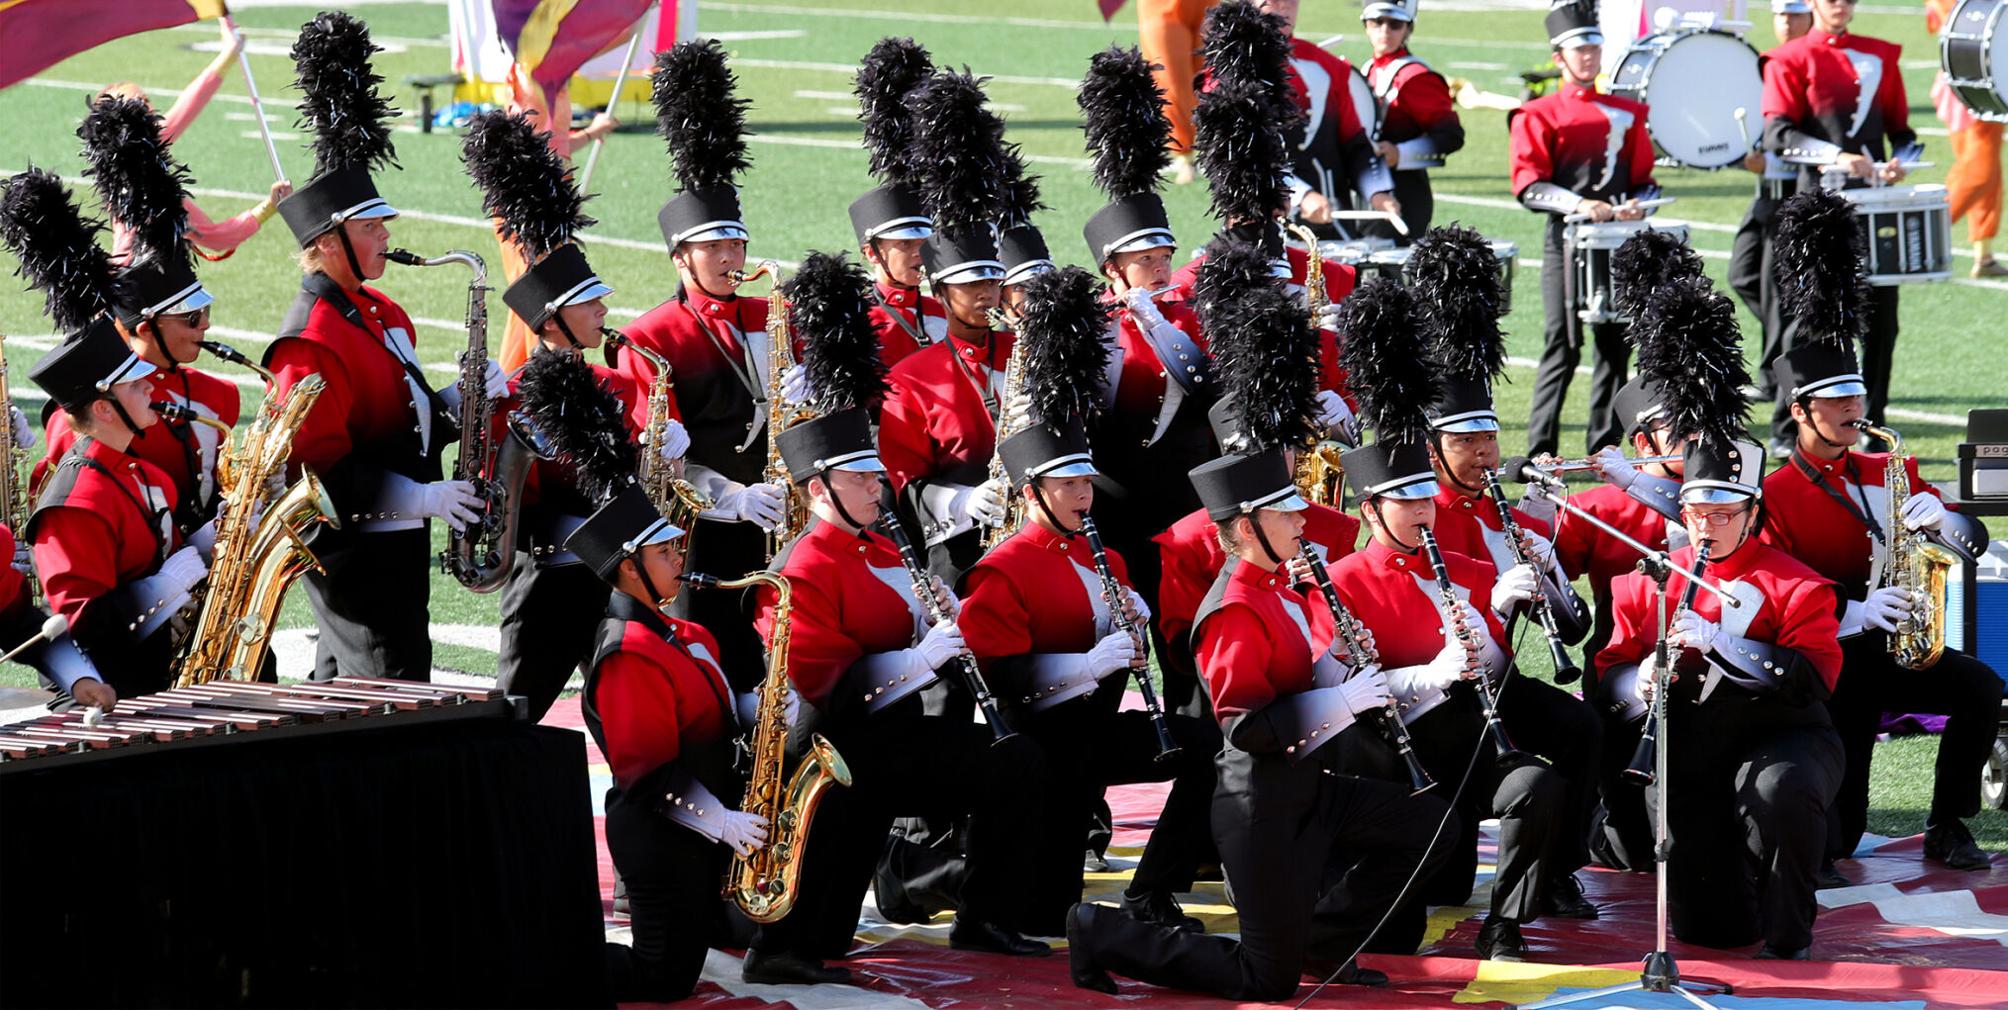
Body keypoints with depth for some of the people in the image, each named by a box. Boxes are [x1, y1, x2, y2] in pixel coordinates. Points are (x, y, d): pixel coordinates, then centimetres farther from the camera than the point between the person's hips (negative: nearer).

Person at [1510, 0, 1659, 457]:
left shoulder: (1626, 113, 14)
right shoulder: (1539, 115, 1)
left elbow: (1643, 177, 18)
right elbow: (1529, 187, -7)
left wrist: (1636, 205, -5)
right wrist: (1579, 204, -23)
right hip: (1566, 242, -4)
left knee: (1615, 344, 5)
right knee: (1563, 346, -9)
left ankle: (1604, 449, 12)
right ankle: (1540, 452, -6)